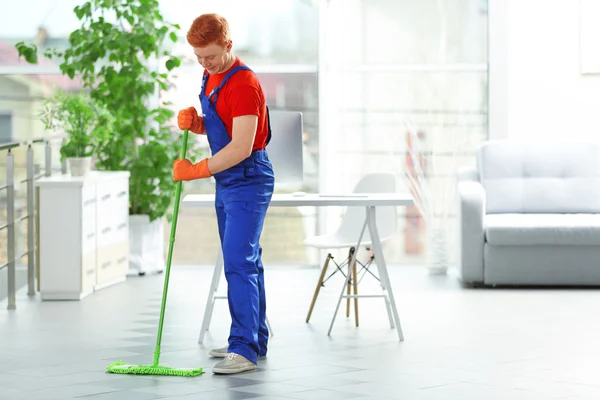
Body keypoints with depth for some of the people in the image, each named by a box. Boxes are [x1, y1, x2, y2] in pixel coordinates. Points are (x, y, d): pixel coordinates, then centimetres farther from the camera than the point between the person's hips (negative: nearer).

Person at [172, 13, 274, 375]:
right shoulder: (210, 77, 10)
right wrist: (193, 122, 0)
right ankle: (255, 340, 23)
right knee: (243, 262, 14)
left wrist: (198, 170, -22)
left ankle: (245, 350, -16)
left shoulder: (244, 84, -20)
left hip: (248, 182, -10)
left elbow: (241, 147, -26)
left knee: (239, 262, -15)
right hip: (226, 182, 10)